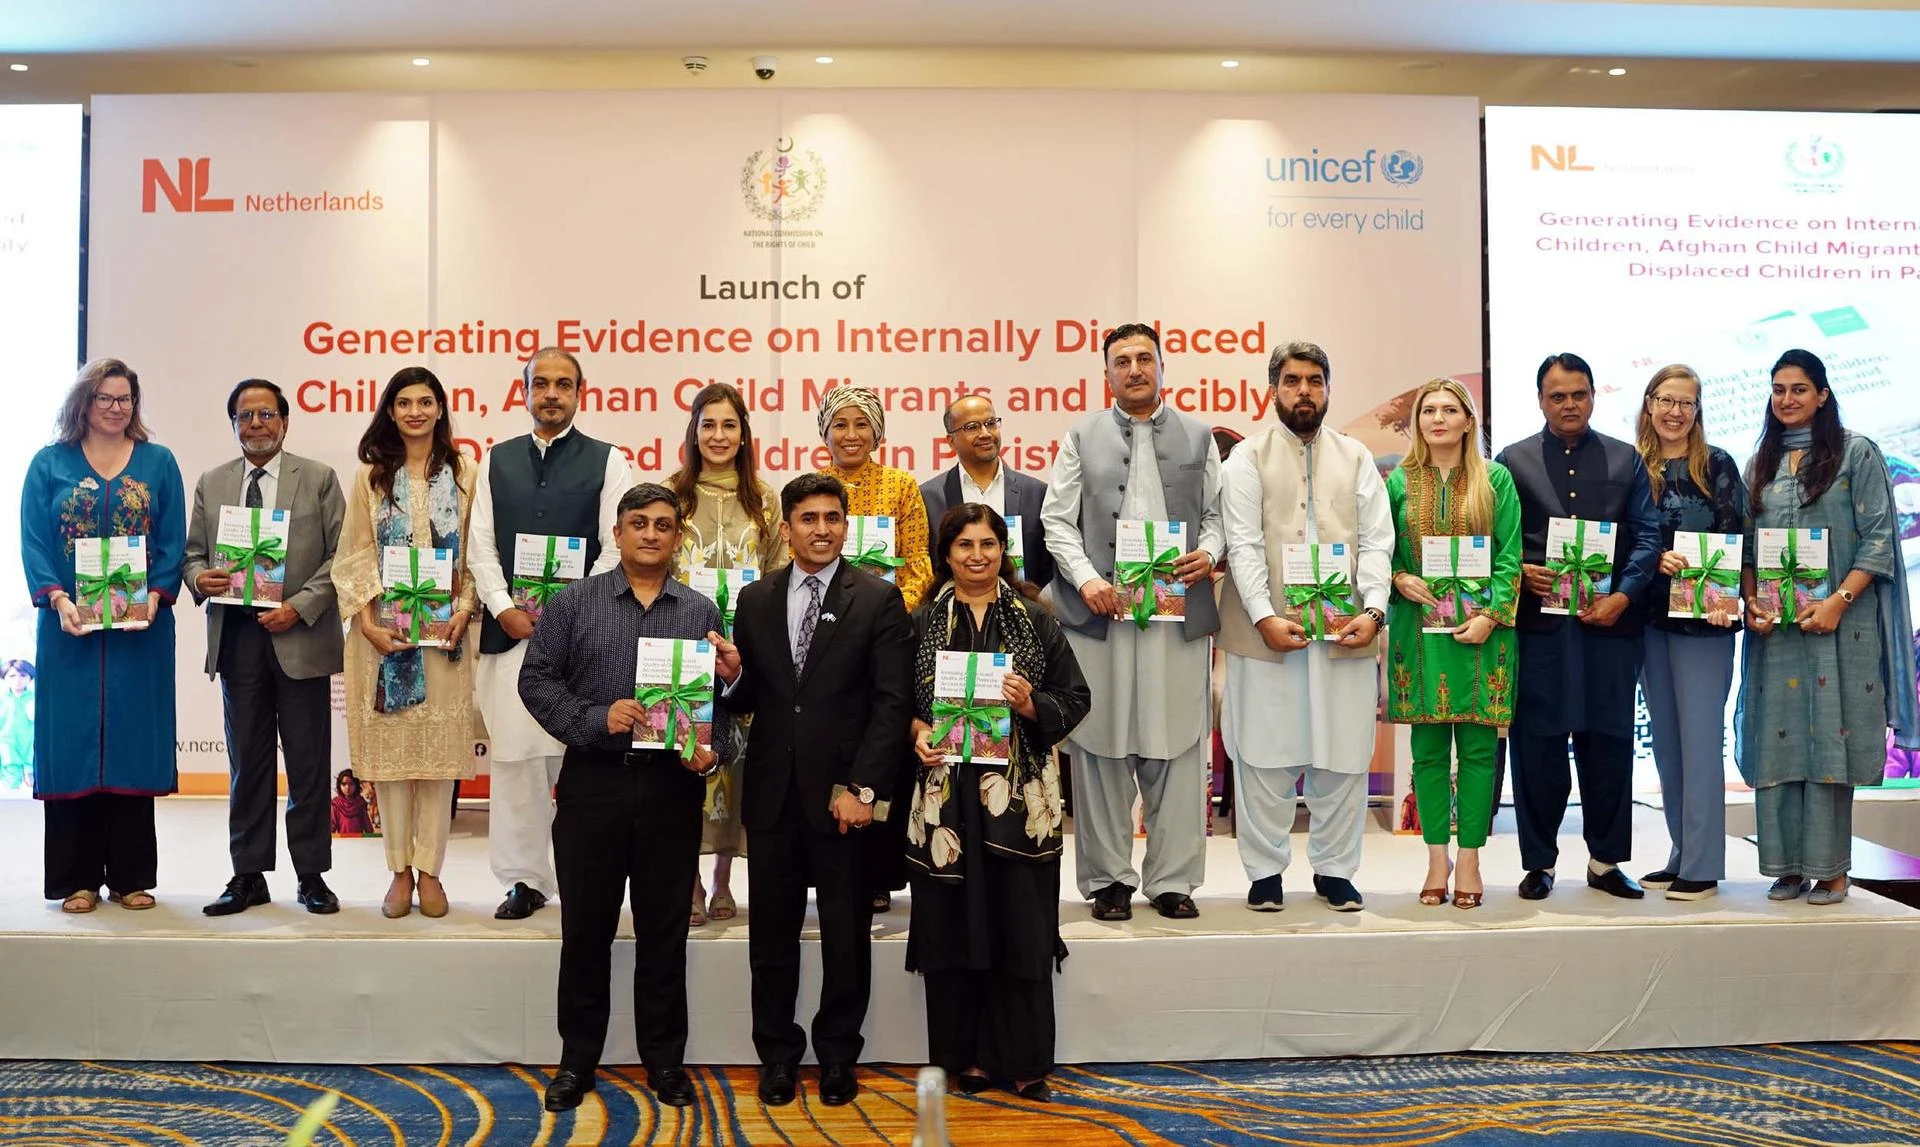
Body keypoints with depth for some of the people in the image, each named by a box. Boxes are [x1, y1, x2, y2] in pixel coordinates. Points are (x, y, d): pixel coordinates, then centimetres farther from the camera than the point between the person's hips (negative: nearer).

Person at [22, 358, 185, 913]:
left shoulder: (158, 463, 8)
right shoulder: (50, 464, 7)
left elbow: (173, 542, 3)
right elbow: (33, 542, 1)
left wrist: (155, 596, -13)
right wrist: (58, 600, -14)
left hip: (142, 628, 0)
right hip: (71, 626, 0)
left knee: (135, 739, 3)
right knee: (72, 738, 1)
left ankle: (131, 876, 11)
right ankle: (78, 878, 10)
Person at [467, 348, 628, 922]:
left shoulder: (607, 462, 6)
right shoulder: (498, 460, 14)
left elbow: (615, 549, -1)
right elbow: (481, 547, 10)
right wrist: (505, 610, -4)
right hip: (509, 630, 3)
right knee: (513, 757, 3)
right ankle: (524, 880, 13)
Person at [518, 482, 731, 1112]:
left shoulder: (701, 612, 7)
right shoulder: (575, 603, 3)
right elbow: (537, 680, -1)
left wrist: (711, 752, -11)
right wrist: (595, 720, -14)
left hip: (673, 787, 1)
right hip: (593, 782, -1)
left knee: (665, 931, 8)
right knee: (586, 927, 8)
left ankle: (665, 1060, 21)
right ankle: (578, 1059, 23)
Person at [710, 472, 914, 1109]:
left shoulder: (879, 599, -2)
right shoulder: (755, 600, 8)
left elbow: (893, 702, -7)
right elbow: (745, 699, 10)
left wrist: (862, 788, -13)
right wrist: (732, 672, -13)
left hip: (845, 793, -2)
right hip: (773, 791, 3)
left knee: (846, 932, 8)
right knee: (772, 931, 11)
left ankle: (837, 1053, 25)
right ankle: (777, 1052, 27)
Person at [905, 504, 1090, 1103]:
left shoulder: (1035, 619, 7)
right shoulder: (922, 622, 8)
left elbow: (1075, 696, 6)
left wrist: (1033, 705, -12)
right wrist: (916, 730, -9)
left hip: (1019, 792, 0)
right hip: (947, 791, 1)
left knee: (1022, 927, 0)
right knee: (953, 923, 3)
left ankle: (1024, 1061, 11)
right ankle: (965, 1054, 16)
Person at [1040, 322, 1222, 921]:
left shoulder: (1198, 436, 15)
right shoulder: (1082, 437, 12)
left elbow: (1217, 513, 13)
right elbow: (1057, 519, 6)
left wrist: (1210, 552, -8)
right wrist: (1085, 578, -8)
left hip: (1179, 611, 1)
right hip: (1099, 610, -1)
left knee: (1177, 748, 1)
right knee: (1101, 747, 2)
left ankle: (1172, 879, 12)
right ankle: (1107, 878, 12)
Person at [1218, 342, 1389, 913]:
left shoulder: (1356, 458, 13)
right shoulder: (1248, 458, 5)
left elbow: (1376, 542, 7)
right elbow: (1244, 546, -4)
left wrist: (1372, 609, -8)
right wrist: (1264, 617, -15)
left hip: (1345, 630, 2)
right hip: (1268, 630, -2)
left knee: (1343, 757, 5)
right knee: (1264, 756, 2)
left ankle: (1334, 869, 18)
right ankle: (1265, 870, 14)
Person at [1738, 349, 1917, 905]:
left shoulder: (1856, 453, 1)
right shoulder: (1760, 465, 15)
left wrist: (1838, 601, -16)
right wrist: (1751, 601, -3)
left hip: (1839, 623, -4)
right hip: (1774, 627, 4)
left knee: (1829, 735, -4)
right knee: (1778, 738, 3)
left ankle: (1830, 867, 3)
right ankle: (1788, 863, 9)